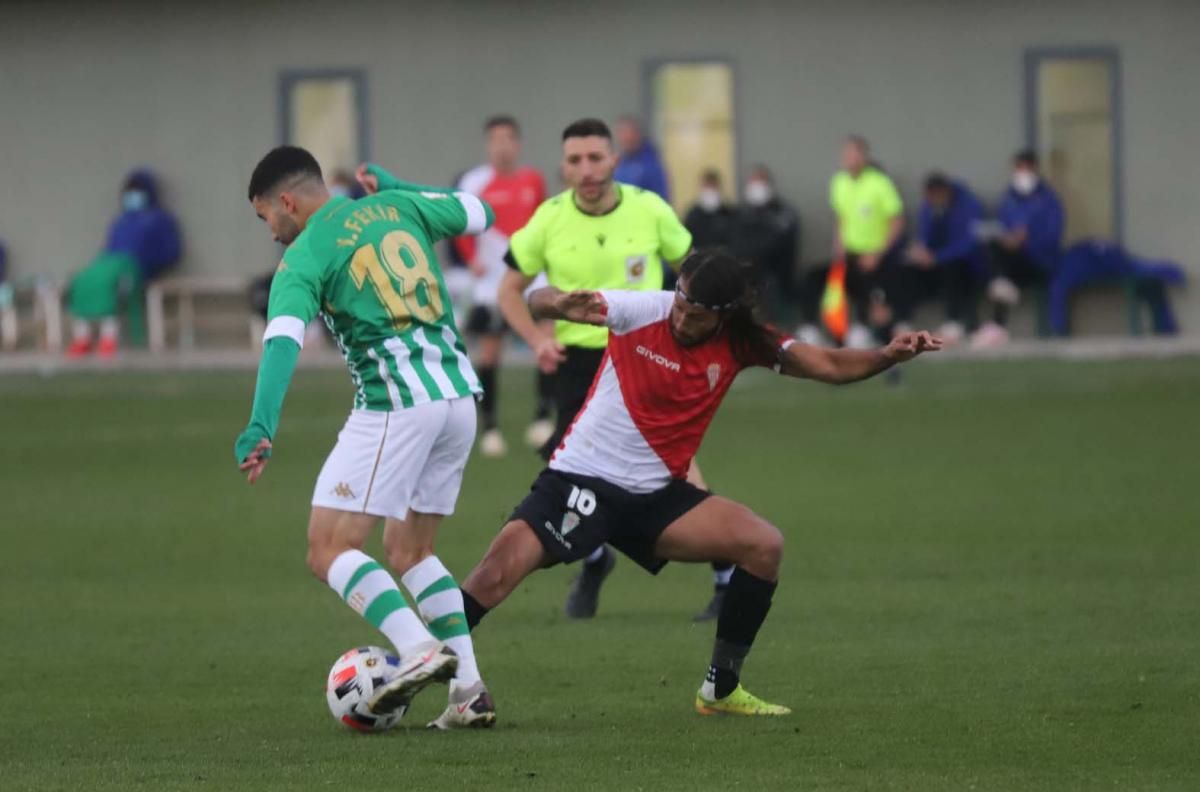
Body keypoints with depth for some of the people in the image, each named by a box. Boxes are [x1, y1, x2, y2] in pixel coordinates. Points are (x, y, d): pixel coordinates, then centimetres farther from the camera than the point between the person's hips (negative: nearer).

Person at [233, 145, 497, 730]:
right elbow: (479, 214, 28)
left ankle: (421, 650, -23)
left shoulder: (304, 259, -3)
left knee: (329, 551, -4)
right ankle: (470, 691, 9)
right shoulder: (397, 207, 12)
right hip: (459, 396, 7)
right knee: (408, 551, 19)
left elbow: (282, 342, -19)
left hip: (395, 406, -7)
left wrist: (261, 429, -30)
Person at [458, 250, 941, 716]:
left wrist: (888, 355, -19)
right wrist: (562, 305, -41)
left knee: (764, 545, -8)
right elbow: (539, 302, -17)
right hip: (578, 482, -4)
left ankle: (721, 689, 2)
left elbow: (831, 365, -1)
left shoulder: (739, 343, -3)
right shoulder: (641, 311, -14)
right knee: (499, 569, -23)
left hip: (656, 495, 4)